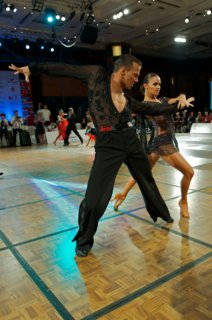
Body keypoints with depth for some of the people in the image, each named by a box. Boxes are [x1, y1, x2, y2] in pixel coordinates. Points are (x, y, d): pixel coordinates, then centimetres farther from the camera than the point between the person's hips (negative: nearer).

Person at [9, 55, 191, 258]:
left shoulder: (129, 101, 14)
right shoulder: (98, 75, 2)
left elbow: (153, 108, 26)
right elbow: (65, 69, 7)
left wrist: (177, 104, 27)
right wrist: (33, 68, 8)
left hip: (132, 141, 6)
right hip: (108, 145, -6)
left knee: (147, 181, 24)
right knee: (95, 198, -10)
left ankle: (161, 214, 52)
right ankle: (84, 239, 17)